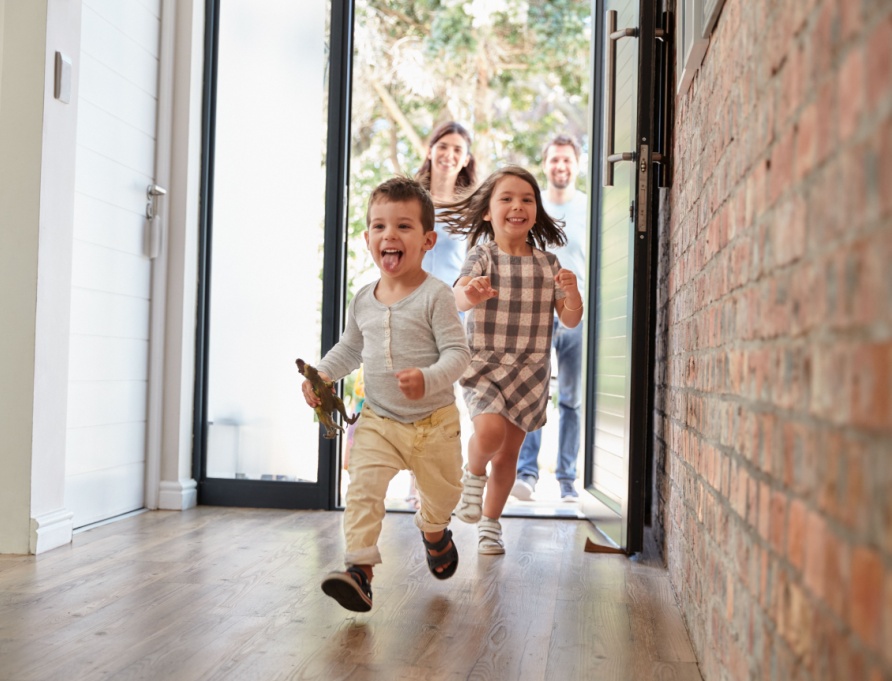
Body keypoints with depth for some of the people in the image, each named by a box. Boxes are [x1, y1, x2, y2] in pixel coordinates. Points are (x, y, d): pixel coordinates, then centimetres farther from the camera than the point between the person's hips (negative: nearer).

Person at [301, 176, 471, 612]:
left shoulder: (435, 295, -15)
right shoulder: (363, 301, 2)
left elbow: (458, 352, -20)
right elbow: (350, 348, 18)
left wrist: (428, 379, -37)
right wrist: (322, 373, 3)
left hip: (433, 421, -2)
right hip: (378, 420, 3)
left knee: (441, 493, 17)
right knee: (362, 490, -17)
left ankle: (433, 531, 51)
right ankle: (360, 570, -16)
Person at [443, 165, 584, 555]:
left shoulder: (547, 263, 6)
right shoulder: (483, 255, -5)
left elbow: (570, 320, 6)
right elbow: (458, 296, -24)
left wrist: (571, 293, -16)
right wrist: (470, 293, -48)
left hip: (530, 370, 3)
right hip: (483, 363, -3)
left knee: (509, 451, 8)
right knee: (490, 430, -27)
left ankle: (490, 524, 28)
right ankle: (473, 476, 7)